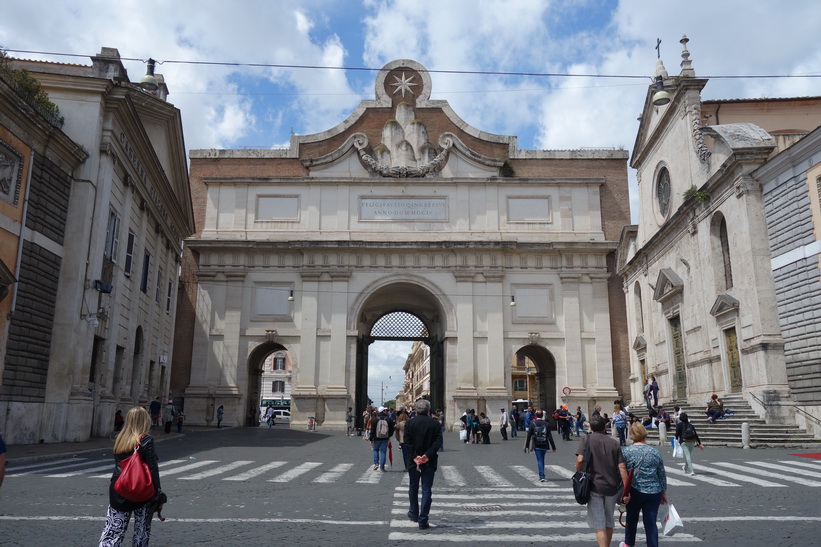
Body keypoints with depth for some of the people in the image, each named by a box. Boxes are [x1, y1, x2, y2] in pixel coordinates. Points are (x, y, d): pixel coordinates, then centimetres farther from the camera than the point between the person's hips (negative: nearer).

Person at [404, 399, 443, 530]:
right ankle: (423, 521, 1)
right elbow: (438, 442, -10)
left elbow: (407, 442, -8)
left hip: (413, 461, 1)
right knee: (426, 491, 4)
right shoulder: (435, 424, -2)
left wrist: (414, 457, -8)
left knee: (413, 488, 19)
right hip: (429, 462, -1)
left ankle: (414, 514, 34)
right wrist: (427, 455, -13)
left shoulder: (409, 423, -2)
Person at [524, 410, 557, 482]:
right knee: (542, 460, 18)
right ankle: (541, 476, 26)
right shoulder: (546, 424, -5)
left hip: (536, 446, -2)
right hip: (544, 446, 2)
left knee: (539, 460, 2)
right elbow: (550, 437, -4)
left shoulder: (532, 424, -7)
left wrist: (526, 446, -1)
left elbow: (529, 436, -7)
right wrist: (553, 447, 2)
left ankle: (542, 476, -8)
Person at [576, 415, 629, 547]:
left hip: (594, 486, -3)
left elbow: (580, 460, -16)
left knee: (599, 525, 2)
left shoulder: (586, 439, -2)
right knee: (609, 522, 20)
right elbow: (622, 467, -2)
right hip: (612, 487, 3)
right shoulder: (614, 443, 5)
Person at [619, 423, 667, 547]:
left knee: (631, 518, 18)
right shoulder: (655, 452, 2)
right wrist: (664, 493, 18)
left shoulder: (625, 451, -7)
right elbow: (662, 475, 7)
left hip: (634, 491, -1)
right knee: (651, 523, 6)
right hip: (654, 492, 1)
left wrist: (623, 492, -6)